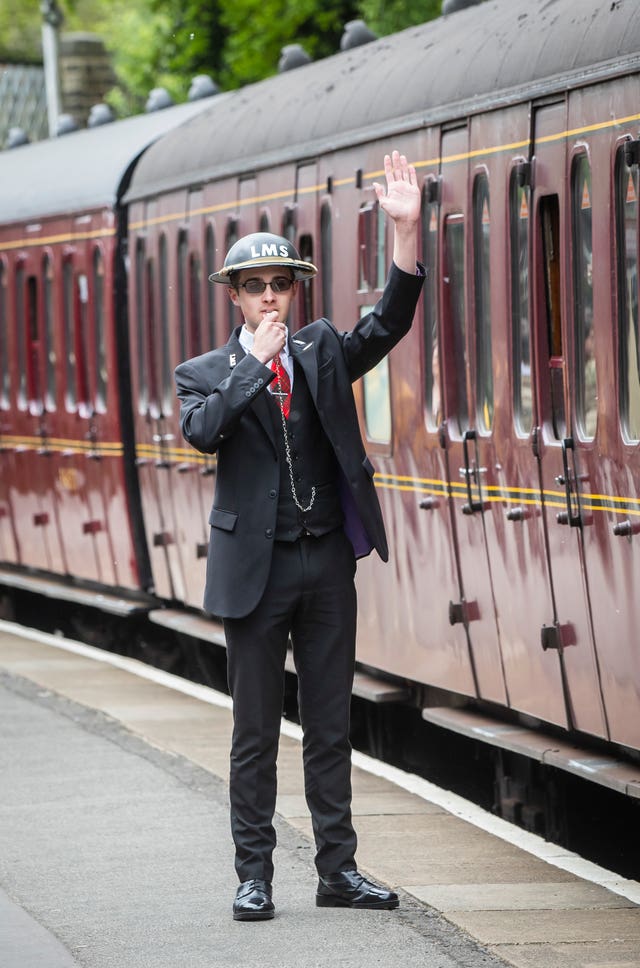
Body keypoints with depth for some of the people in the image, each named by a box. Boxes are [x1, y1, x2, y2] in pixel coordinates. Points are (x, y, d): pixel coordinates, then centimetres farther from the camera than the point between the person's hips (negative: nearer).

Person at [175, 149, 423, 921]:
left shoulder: (322, 352, 9)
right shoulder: (205, 373, 1)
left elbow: (388, 324, -7)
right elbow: (201, 430, -19)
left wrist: (405, 230, -19)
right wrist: (255, 359, -19)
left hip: (327, 563, 3)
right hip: (255, 568, -3)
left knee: (330, 725, 8)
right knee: (255, 733, 3)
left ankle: (337, 870, 13)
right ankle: (254, 876, 8)